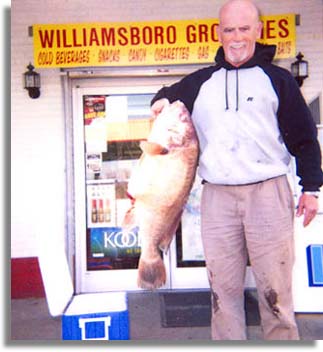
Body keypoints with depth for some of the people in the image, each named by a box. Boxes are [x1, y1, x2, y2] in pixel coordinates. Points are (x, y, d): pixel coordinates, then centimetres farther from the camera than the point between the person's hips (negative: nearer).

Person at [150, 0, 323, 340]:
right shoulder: (199, 82, 15)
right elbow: (169, 95, 32)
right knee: (223, 288, 8)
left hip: (268, 193, -2)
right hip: (217, 197, 3)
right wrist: (161, 100, 7)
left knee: (274, 287, 2)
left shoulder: (277, 79, 9)